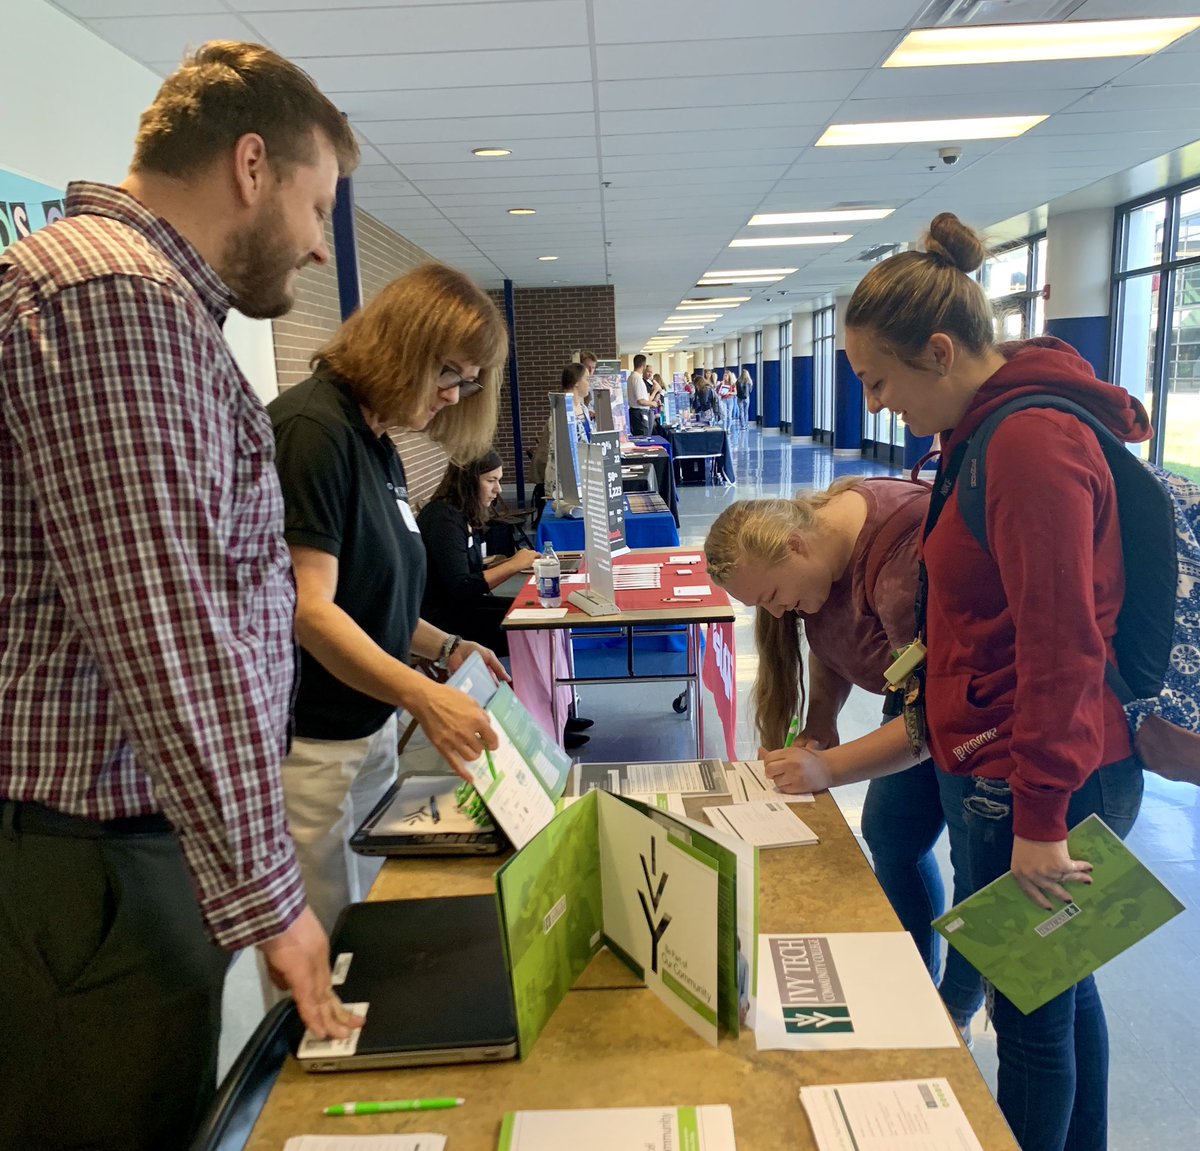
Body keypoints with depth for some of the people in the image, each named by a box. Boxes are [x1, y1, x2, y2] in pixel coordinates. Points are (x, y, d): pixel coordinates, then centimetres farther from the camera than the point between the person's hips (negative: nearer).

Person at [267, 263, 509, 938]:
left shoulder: (381, 447, 10)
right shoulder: (311, 429, -17)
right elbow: (307, 608, -25)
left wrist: (443, 647, 4)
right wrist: (423, 695, -35)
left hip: (372, 729, 9)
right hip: (310, 747, -9)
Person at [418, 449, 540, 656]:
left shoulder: (467, 516, 11)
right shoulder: (443, 518, -18)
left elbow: (473, 571, 11)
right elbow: (460, 589, -24)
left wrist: (514, 562, -2)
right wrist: (513, 565, -21)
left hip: (458, 606, 9)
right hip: (442, 619, -9)